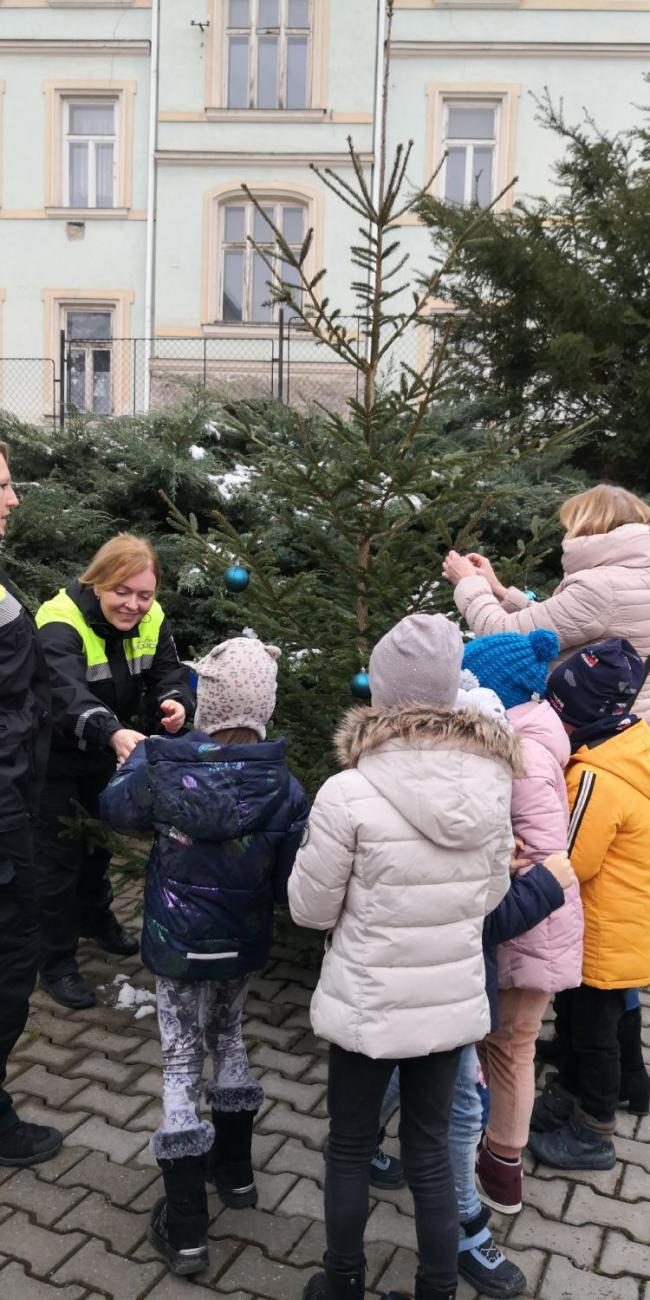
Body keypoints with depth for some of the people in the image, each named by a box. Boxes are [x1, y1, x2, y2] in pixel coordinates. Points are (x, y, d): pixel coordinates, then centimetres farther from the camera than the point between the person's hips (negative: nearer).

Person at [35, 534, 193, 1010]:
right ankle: (56, 962, 18)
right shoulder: (61, 623, -32)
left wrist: (175, 702, -39)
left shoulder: (149, 620, -12)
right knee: (58, 855, 1)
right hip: (56, 759, -6)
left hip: (105, 755, 6)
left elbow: (167, 672, -14)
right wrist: (113, 733, -66)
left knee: (101, 840, 24)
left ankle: (95, 917, 48)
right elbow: (67, 693, -48)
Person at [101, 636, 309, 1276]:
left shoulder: (164, 768, -20)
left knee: (181, 1064, 11)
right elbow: (290, 886, -13)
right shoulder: (284, 788, -18)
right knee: (228, 1039, 26)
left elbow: (114, 808, 1)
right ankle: (234, 1169, 44)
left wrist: (140, 753, 16)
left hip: (178, 944, -2)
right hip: (244, 943, 2)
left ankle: (185, 1227, 20)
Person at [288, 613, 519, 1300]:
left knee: (349, 1149, 19)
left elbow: (310, 907, -11)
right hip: (455, 1001, 3)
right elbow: (490, 893, 4)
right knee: (430, 1151, 20)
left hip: (369, 1005, -3)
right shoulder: (491, 781, -9)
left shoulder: (349, 792, -23)